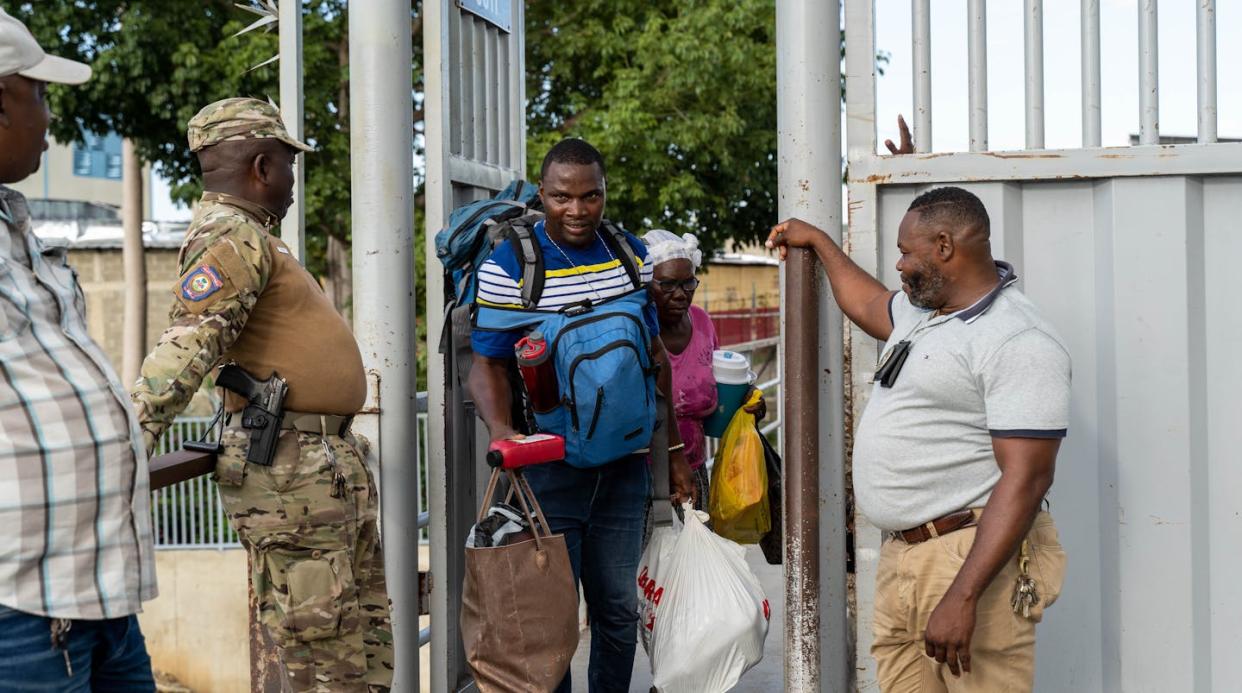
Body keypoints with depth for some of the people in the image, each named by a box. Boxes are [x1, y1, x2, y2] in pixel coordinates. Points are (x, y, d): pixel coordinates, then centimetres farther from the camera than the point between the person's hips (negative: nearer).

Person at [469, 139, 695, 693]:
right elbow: (488, 363, -8)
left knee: (619, 608, 12)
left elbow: (654, 355, 14)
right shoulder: (507, 267, -8)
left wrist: (674, 449, 14)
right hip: (548, 464, -4)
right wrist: (501, 430, -28)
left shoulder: (632, 256, 7)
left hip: (624, 465, 4)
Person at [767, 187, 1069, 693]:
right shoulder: (921, 311, 15)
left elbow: (1026, 479, -22)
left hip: (971, 562, -9)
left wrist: (962, 597, -28)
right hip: (901, 556, 9)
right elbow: (868, 306, 40)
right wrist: (816, 240, 47)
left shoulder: (1020, 343, -15)